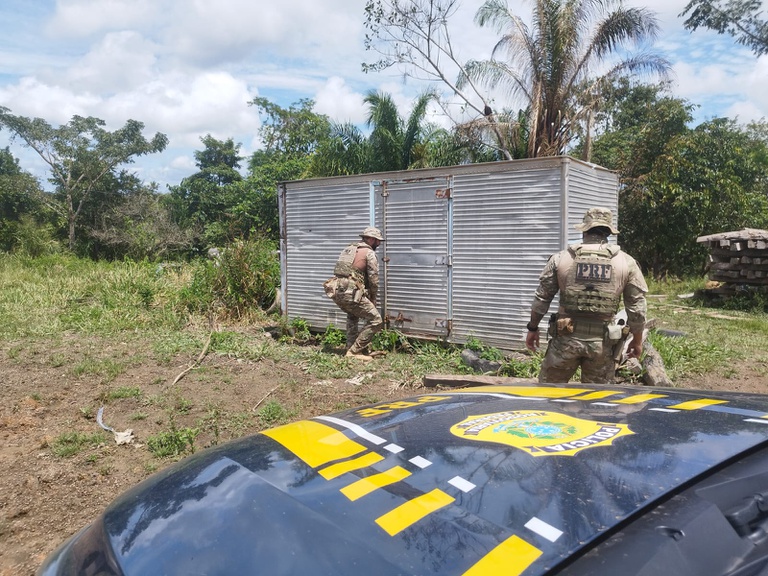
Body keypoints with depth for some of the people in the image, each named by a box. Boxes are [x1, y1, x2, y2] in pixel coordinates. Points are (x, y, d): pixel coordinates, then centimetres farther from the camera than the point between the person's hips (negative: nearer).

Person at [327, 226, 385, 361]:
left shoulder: (348, 249, 25)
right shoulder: (369, 253, 1)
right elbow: (374, 280, -1)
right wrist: (373, 299, 16)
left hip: (336, 291, 9)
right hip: (350, 293, -8)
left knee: (353, 315, 35)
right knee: (376, 321, 0)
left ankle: (351, 348, 32)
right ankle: (355, 351, 1)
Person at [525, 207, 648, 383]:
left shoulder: (561, 258, -1)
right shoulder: (627, 263, 0)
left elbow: (541, 299, 3)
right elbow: (637, 308, 3)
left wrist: (533, 328, 16)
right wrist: (637, 340, 16)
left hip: (566, 337, -1)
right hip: (602, 341, 1)